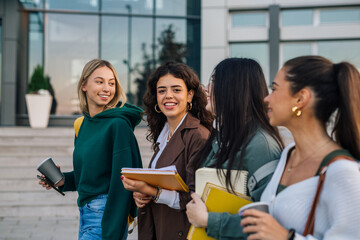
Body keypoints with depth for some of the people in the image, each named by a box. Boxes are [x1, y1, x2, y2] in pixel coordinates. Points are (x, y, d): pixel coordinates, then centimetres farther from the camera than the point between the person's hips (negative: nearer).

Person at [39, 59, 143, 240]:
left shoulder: (118, 124, -15)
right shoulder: (83, 125, 8)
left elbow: (122, 181, -17)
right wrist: (64, 180, 3)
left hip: (106, 216, -7)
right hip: (85, 212, 7)